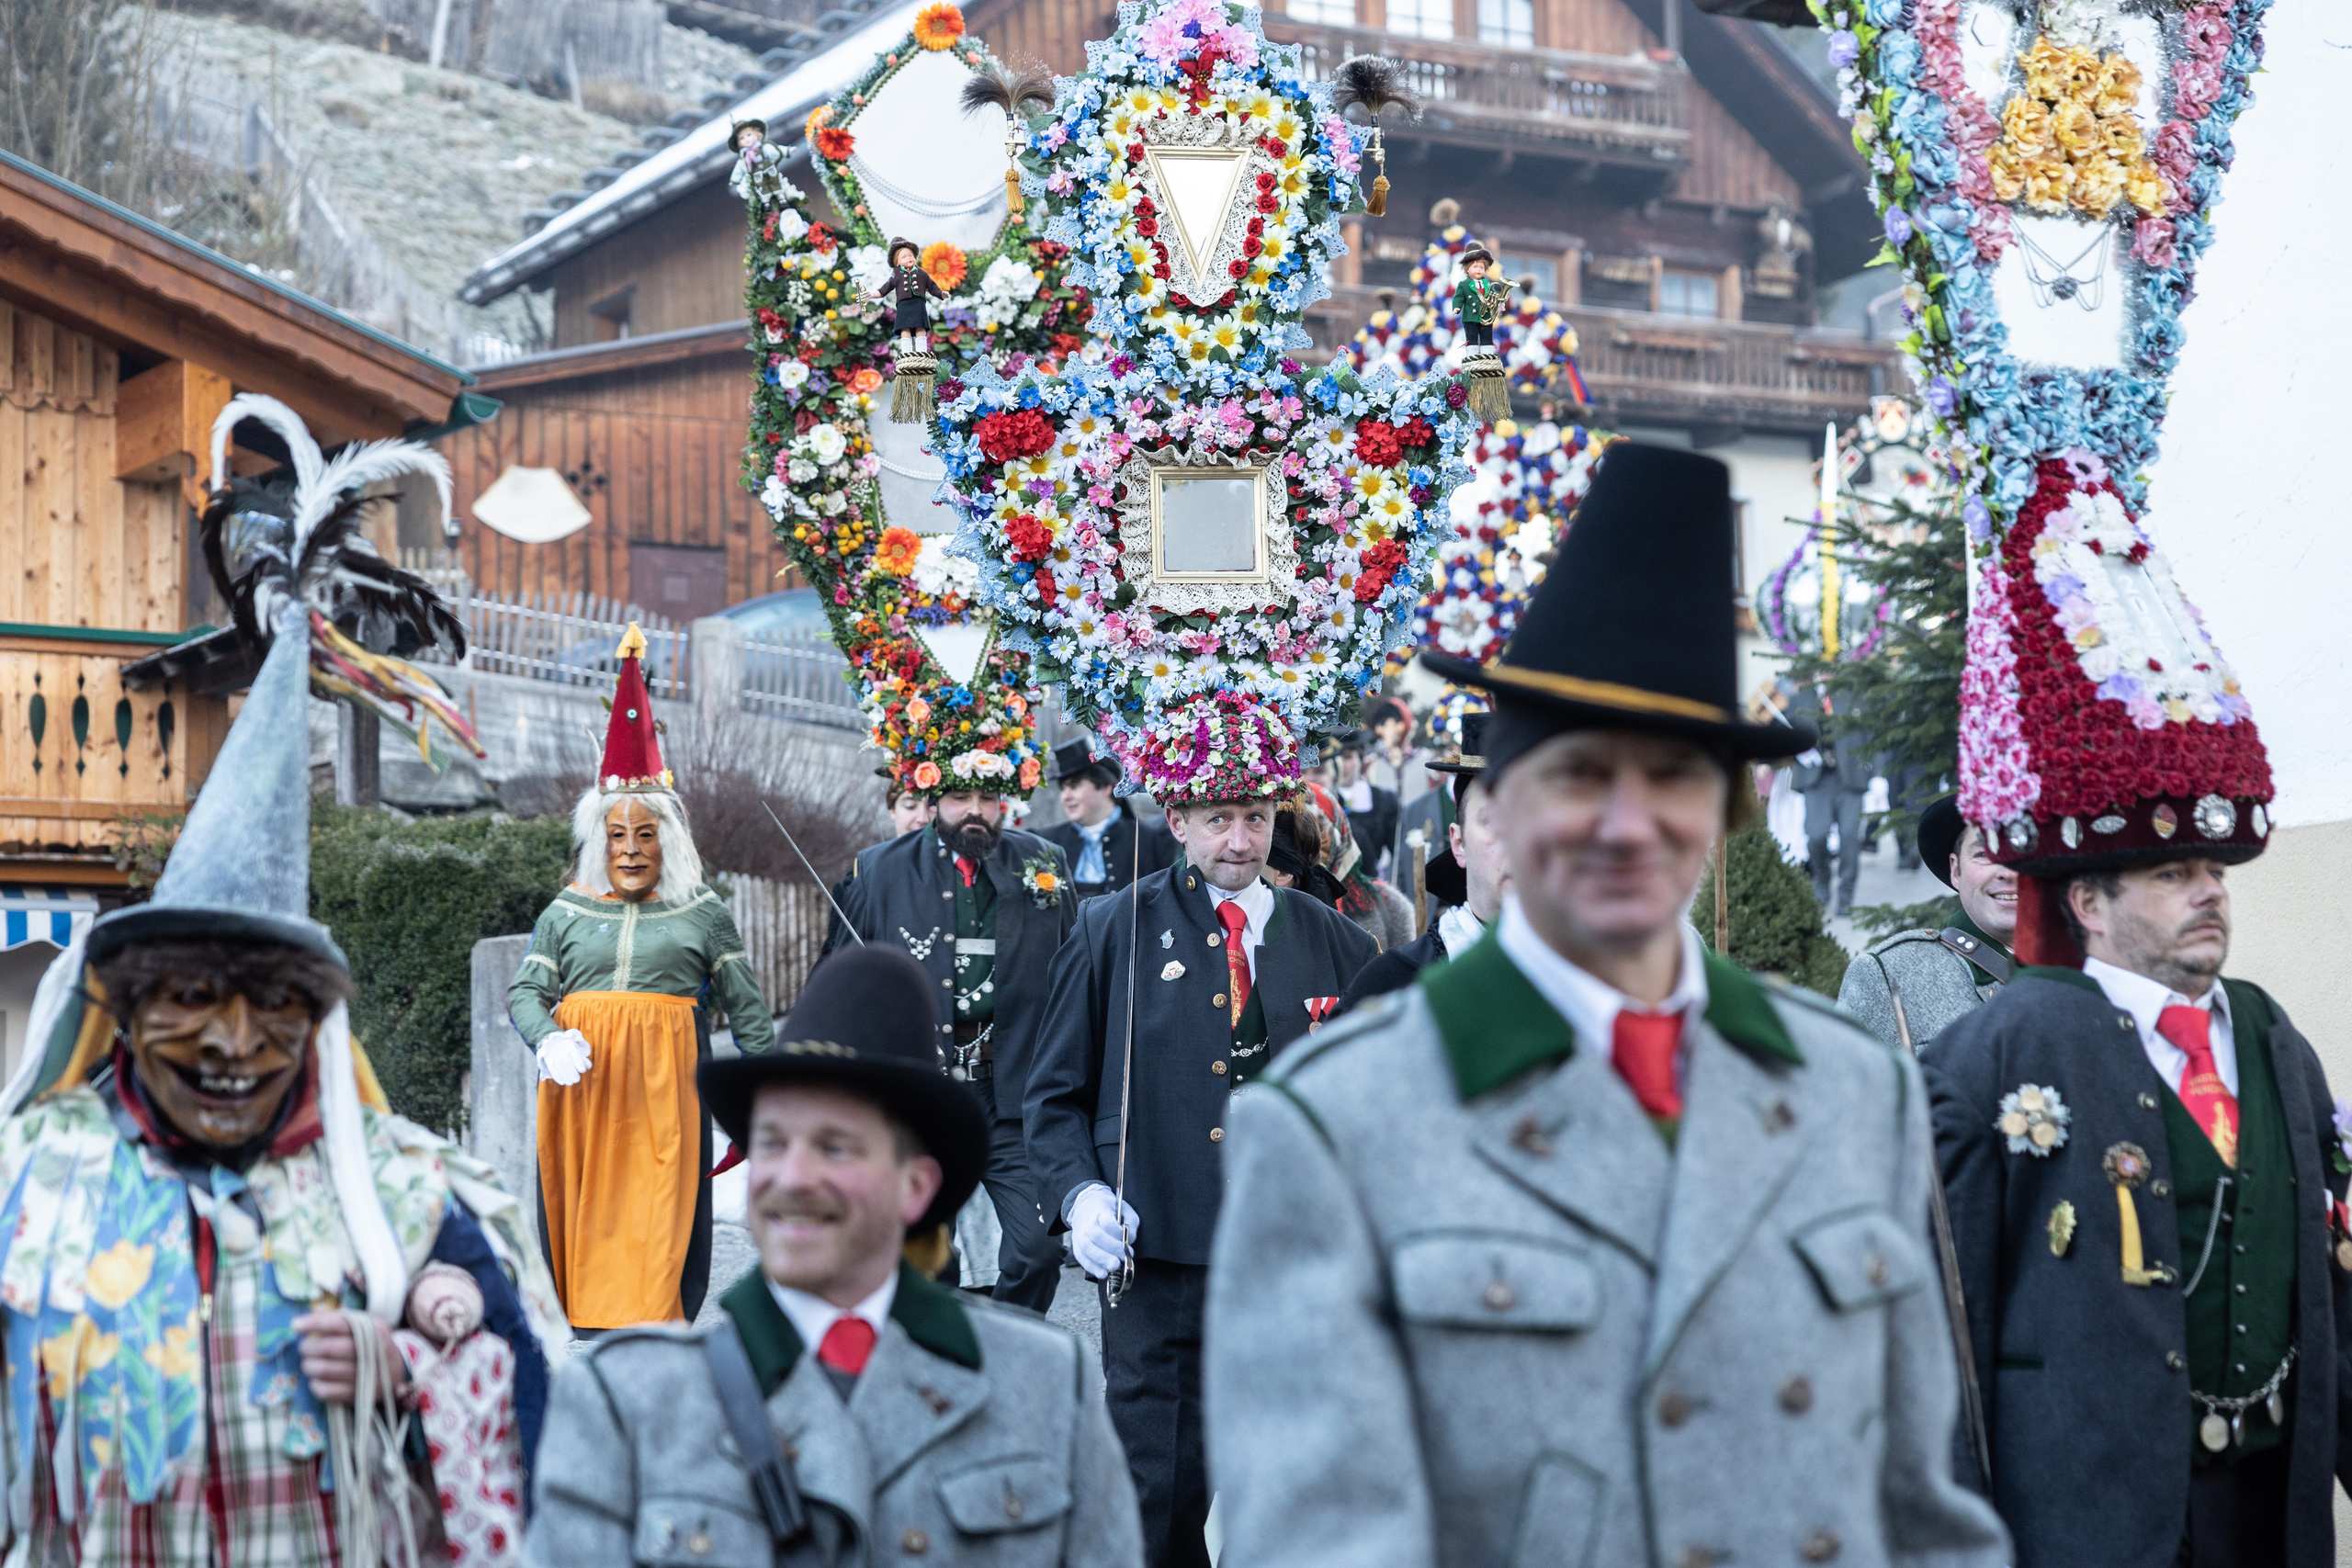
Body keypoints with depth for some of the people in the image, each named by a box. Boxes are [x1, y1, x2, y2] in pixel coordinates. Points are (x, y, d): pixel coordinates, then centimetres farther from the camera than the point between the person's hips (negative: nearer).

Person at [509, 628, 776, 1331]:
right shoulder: (567, 914, 11)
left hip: (665, 1084, -2)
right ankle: (588, 1328, 6)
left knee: (658, 1217, -8)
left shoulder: (702, 914, 8)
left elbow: (745, 1004, 10)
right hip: (584, 1082, 2)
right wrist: (549, 1039, -13)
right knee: (587, 1213, 0)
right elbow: (525, 990, 7)